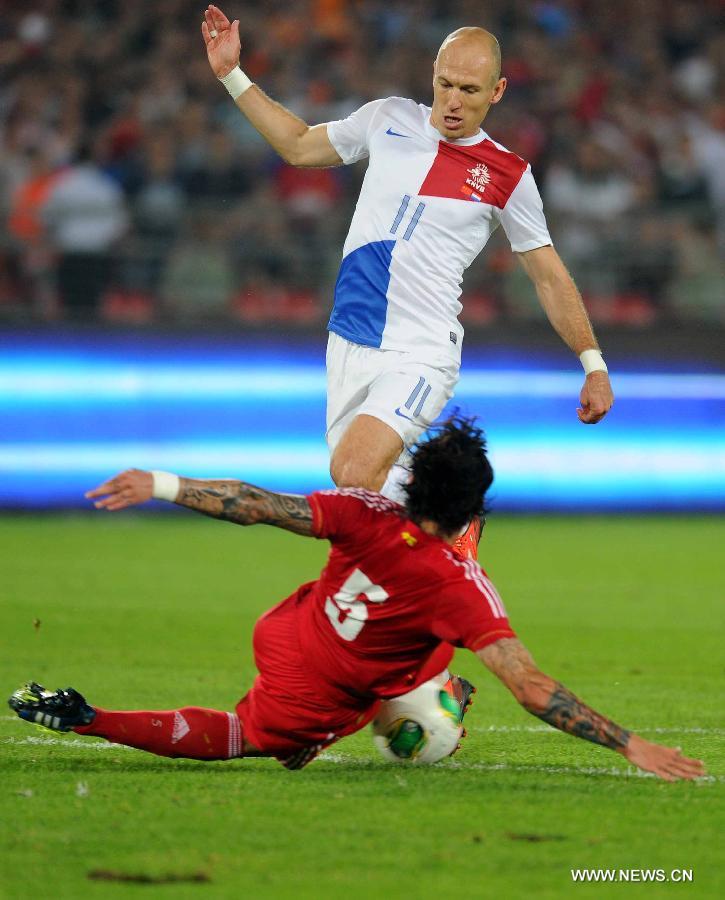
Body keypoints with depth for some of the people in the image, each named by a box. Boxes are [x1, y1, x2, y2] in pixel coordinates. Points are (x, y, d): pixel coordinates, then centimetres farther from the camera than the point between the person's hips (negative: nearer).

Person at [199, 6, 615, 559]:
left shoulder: (507, 175, -2)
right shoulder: (388, 120, 7)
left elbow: (549, 275, 7)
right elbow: (298, 146, 21)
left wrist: (594, 365, 6)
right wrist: (233, 74, 17)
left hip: (419, 356, -5)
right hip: (349, 344, 5)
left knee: (354, 476, -25)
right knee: (362, 491, 3)